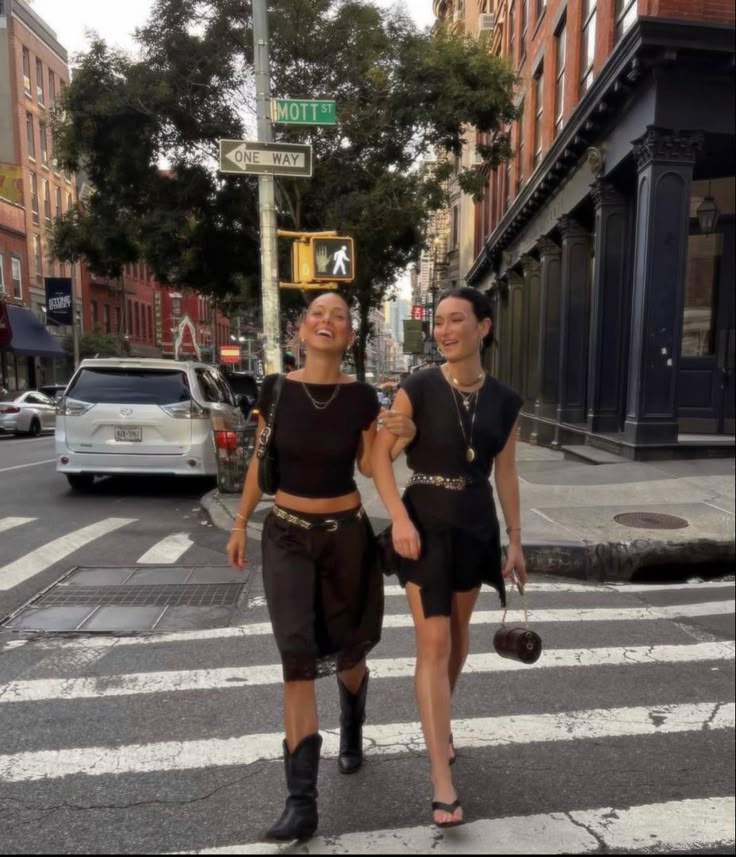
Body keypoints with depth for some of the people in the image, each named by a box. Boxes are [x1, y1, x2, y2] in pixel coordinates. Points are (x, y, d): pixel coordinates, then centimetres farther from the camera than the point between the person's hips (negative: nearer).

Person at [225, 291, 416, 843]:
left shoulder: (361, 397, -9)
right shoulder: (275, 390, -6)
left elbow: (368, 467, 1)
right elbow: (261, 461, 4)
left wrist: (400, 440, -19)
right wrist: (240, 523, 9)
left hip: (347, 533, 0)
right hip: (287, 534, 0)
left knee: (347, 651, 17)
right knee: (299, 659, -5)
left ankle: (353, 732, 51)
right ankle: (302, 801, 9)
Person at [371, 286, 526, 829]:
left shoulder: (503, 401, 0)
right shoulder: (418, 388, -10)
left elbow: (506, 474, 6)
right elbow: (380, 456, -10)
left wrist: (515, 539, 6)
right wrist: (399, 518, -21)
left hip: (476, 524, 4)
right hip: (424, 521, -4)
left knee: (459, 630, 19)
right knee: (433, 643, -5)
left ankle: (441, 719, 46)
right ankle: (442, 780, 5)